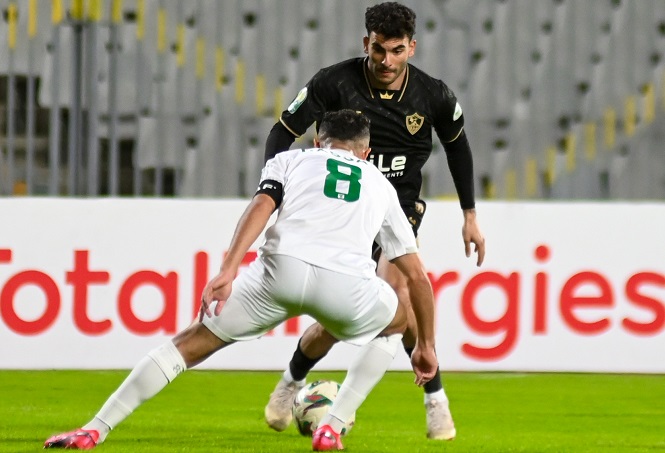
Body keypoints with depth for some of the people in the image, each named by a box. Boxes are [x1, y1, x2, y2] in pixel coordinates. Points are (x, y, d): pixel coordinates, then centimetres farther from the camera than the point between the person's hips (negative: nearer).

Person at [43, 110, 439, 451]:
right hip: (347, 283, 1)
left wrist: (229, 270, -7)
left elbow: (261, 206, 6)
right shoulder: (381, 186, 35)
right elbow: (418, 277, 34)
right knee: (396, 323, 34)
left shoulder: (290, 160, 30)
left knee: (193, 342, 14)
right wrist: (427, 346, 45)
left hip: (283, 268, 0)